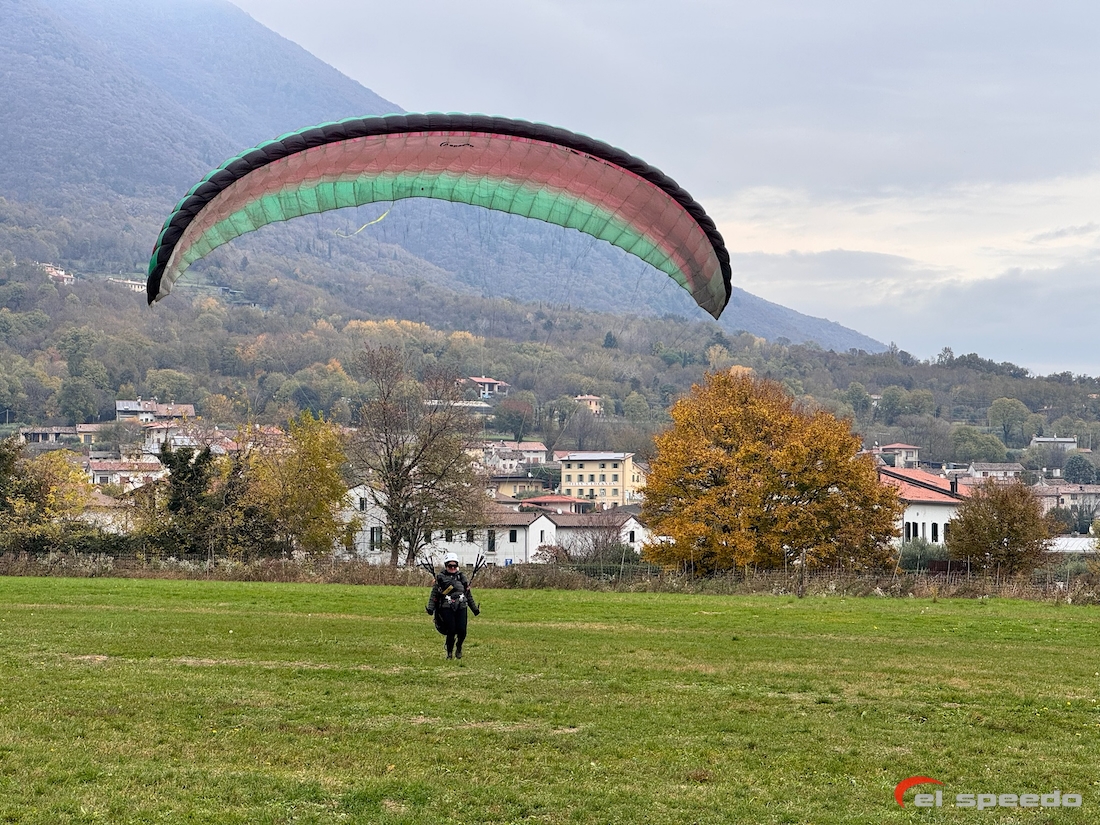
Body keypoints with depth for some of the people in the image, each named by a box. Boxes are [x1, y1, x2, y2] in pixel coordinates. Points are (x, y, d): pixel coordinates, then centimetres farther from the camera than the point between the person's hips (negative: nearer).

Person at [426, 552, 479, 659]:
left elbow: (468, 594, 23)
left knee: (462, 631, -8)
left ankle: (459, 647, 21)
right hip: (447, 608, -3)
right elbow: (434, 594, 7)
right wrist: (430, 608, -4)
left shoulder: (462, 577, 17)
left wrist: (475, 608, 22)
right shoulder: (440, 577, 7)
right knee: (451, 631, -9)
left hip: (461, 607, 3)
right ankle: (449, 653, 10)